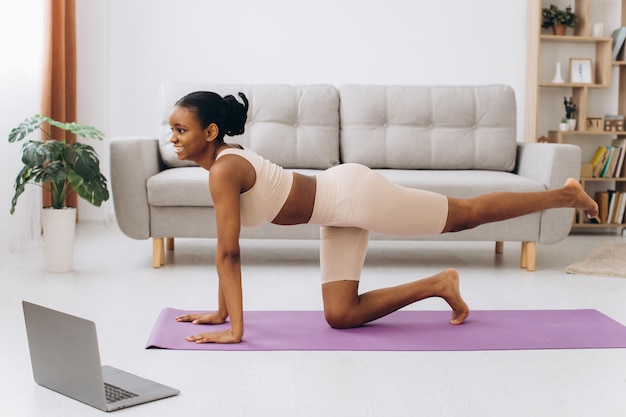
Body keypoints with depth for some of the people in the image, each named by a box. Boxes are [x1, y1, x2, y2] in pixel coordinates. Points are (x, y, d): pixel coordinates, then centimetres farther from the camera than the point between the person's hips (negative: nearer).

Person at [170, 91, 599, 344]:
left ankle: (564, 194, 25)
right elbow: (228, 250, 12)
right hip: (339, 213, 9)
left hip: (353, 194, -9)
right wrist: (221, 312, 13)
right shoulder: (225, 162, 6)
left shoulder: (224, 170, -22)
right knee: (341, 316, 6)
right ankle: (437, 285, 17)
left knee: (469, 214, 6)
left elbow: (228, 252, -24)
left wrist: (235, 329, -23)